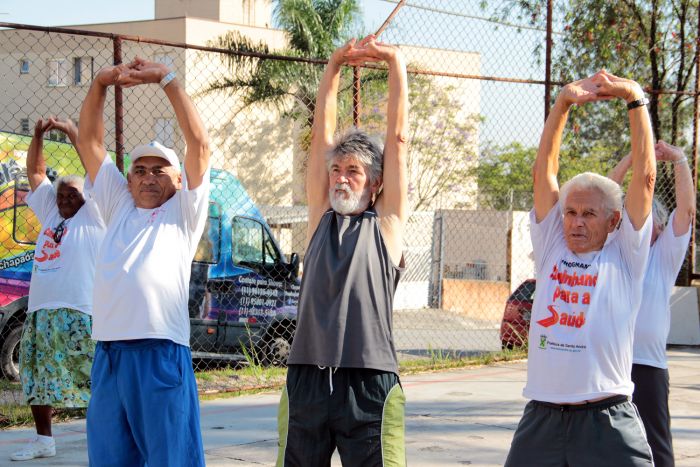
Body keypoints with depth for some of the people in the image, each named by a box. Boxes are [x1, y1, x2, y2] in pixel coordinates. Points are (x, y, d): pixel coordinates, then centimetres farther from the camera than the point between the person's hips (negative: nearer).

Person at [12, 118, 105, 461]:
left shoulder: (92, 216, 4)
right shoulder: (50, 213, 20)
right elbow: (35, 172, 23)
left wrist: (72, 132, -4)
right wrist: (38, 136, 12)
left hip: (77, 314, -7)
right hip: (39, 311, 7)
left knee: (96, 380, -10)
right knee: (36, 379, 12)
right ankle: (43, 440, 23)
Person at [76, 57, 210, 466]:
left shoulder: (183, 213, 10)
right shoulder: (118, 206, 20)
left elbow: (200, 144, 1)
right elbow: (90, 140, 19)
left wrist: (167, 79, 0)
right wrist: (101, 84, 7)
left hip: (162, 353, -4)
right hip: (109, 352, 4)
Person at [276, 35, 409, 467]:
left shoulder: (386, 224, 7)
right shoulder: (322, 216, 15)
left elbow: (398, 137, 7)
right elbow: (322, 134, 14)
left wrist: (396, 63, 9)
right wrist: (335, 67, 12)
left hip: (369, 384, -3)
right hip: (307, 379, 4)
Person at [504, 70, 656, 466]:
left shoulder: (625, 257, 4)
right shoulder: (552, 247, 11)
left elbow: (645, 176, -2)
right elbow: (545, 170, 6)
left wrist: (635, 99, -3)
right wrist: (563, 104, -2)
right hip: (542, 416, 3)